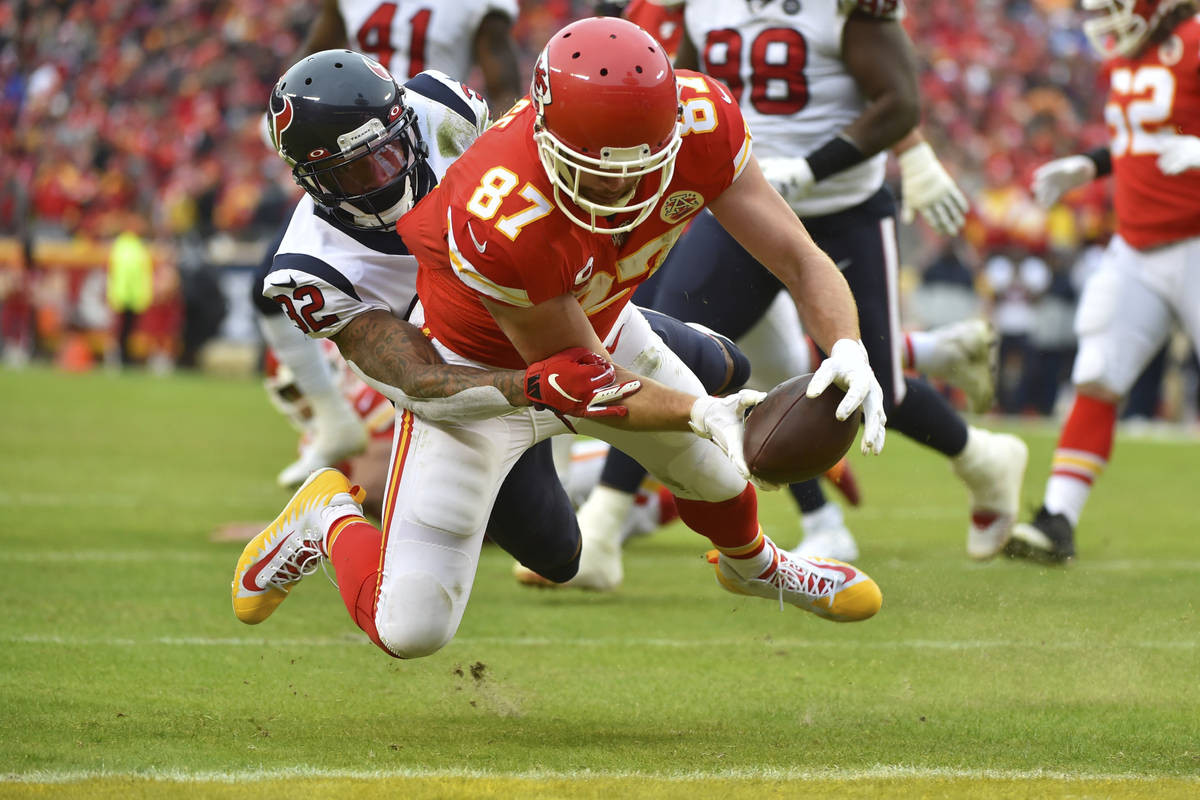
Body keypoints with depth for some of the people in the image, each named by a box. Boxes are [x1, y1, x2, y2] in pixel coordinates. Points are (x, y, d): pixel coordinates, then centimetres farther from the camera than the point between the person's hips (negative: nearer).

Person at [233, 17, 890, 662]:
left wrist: (848, 351, -43)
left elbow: (798, 257, -24)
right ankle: (330, 521, 24)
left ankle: (754, 566, 63)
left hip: (601, 328, 5)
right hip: (478, 368, -5)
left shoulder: (700, 122, -29)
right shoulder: (498, 220, -43)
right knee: (411, 628, -10)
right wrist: (700, 412, -41)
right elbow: (583, 384, -29)